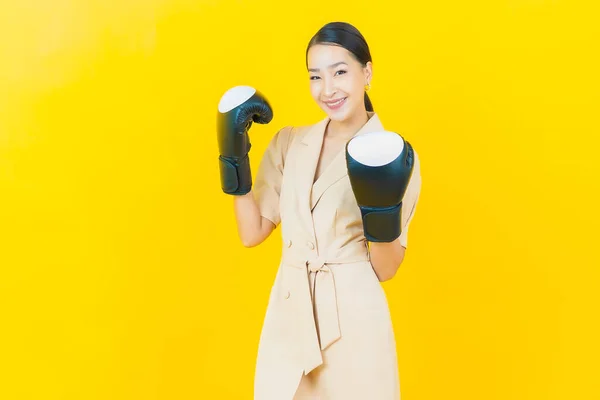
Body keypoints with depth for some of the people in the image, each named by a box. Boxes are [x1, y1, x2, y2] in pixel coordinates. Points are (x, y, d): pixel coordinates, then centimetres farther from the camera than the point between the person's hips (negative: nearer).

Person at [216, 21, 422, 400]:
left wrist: (382, 206, -24)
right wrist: (234, 155, -6)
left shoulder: (394, 157, -6)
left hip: (354, 323, -3)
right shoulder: (288, 143, 5)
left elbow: (386, 269, -7)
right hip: (289, 319, 4)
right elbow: (251, 233, 1)